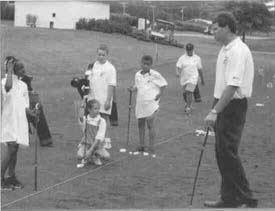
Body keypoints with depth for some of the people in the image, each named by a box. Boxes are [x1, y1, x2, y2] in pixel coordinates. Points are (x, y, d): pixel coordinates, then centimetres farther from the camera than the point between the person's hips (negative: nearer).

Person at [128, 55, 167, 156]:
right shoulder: (138, 75, 6)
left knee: (150, 124, -7)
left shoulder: (155, 75, -7)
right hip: (140, 102, 5)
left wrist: (159, 94, -6)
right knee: (140, 123, 12)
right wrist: (133, 89, -3)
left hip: (151, 103, -5)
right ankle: (141, 146, 25)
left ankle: (151, 148, -2)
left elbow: (163, 84, 2)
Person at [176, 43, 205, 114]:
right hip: (184, 78, 2)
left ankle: (188, 107, -7)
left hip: (193, 78, -2)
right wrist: (178, 73, -31)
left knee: (189, 92, -15)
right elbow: (178, 67, -9)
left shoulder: (197, 58, 1)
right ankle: (188, 103, 39)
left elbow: (199, 69, 8)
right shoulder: (182, 58, -1)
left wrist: (202, 79, 14)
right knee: (185, 93, 12)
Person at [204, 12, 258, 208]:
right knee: (222, 153, 12)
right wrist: (215, 110, 19)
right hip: (223, 105, 10)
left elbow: (233, 86, -25)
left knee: (228, 153, -8)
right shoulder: (225, 50, 13)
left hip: (233, 106, -10)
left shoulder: (238, 51, -19)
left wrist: (215, 112, -25)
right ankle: (229, 198, 21)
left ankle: (246, 199, 1)